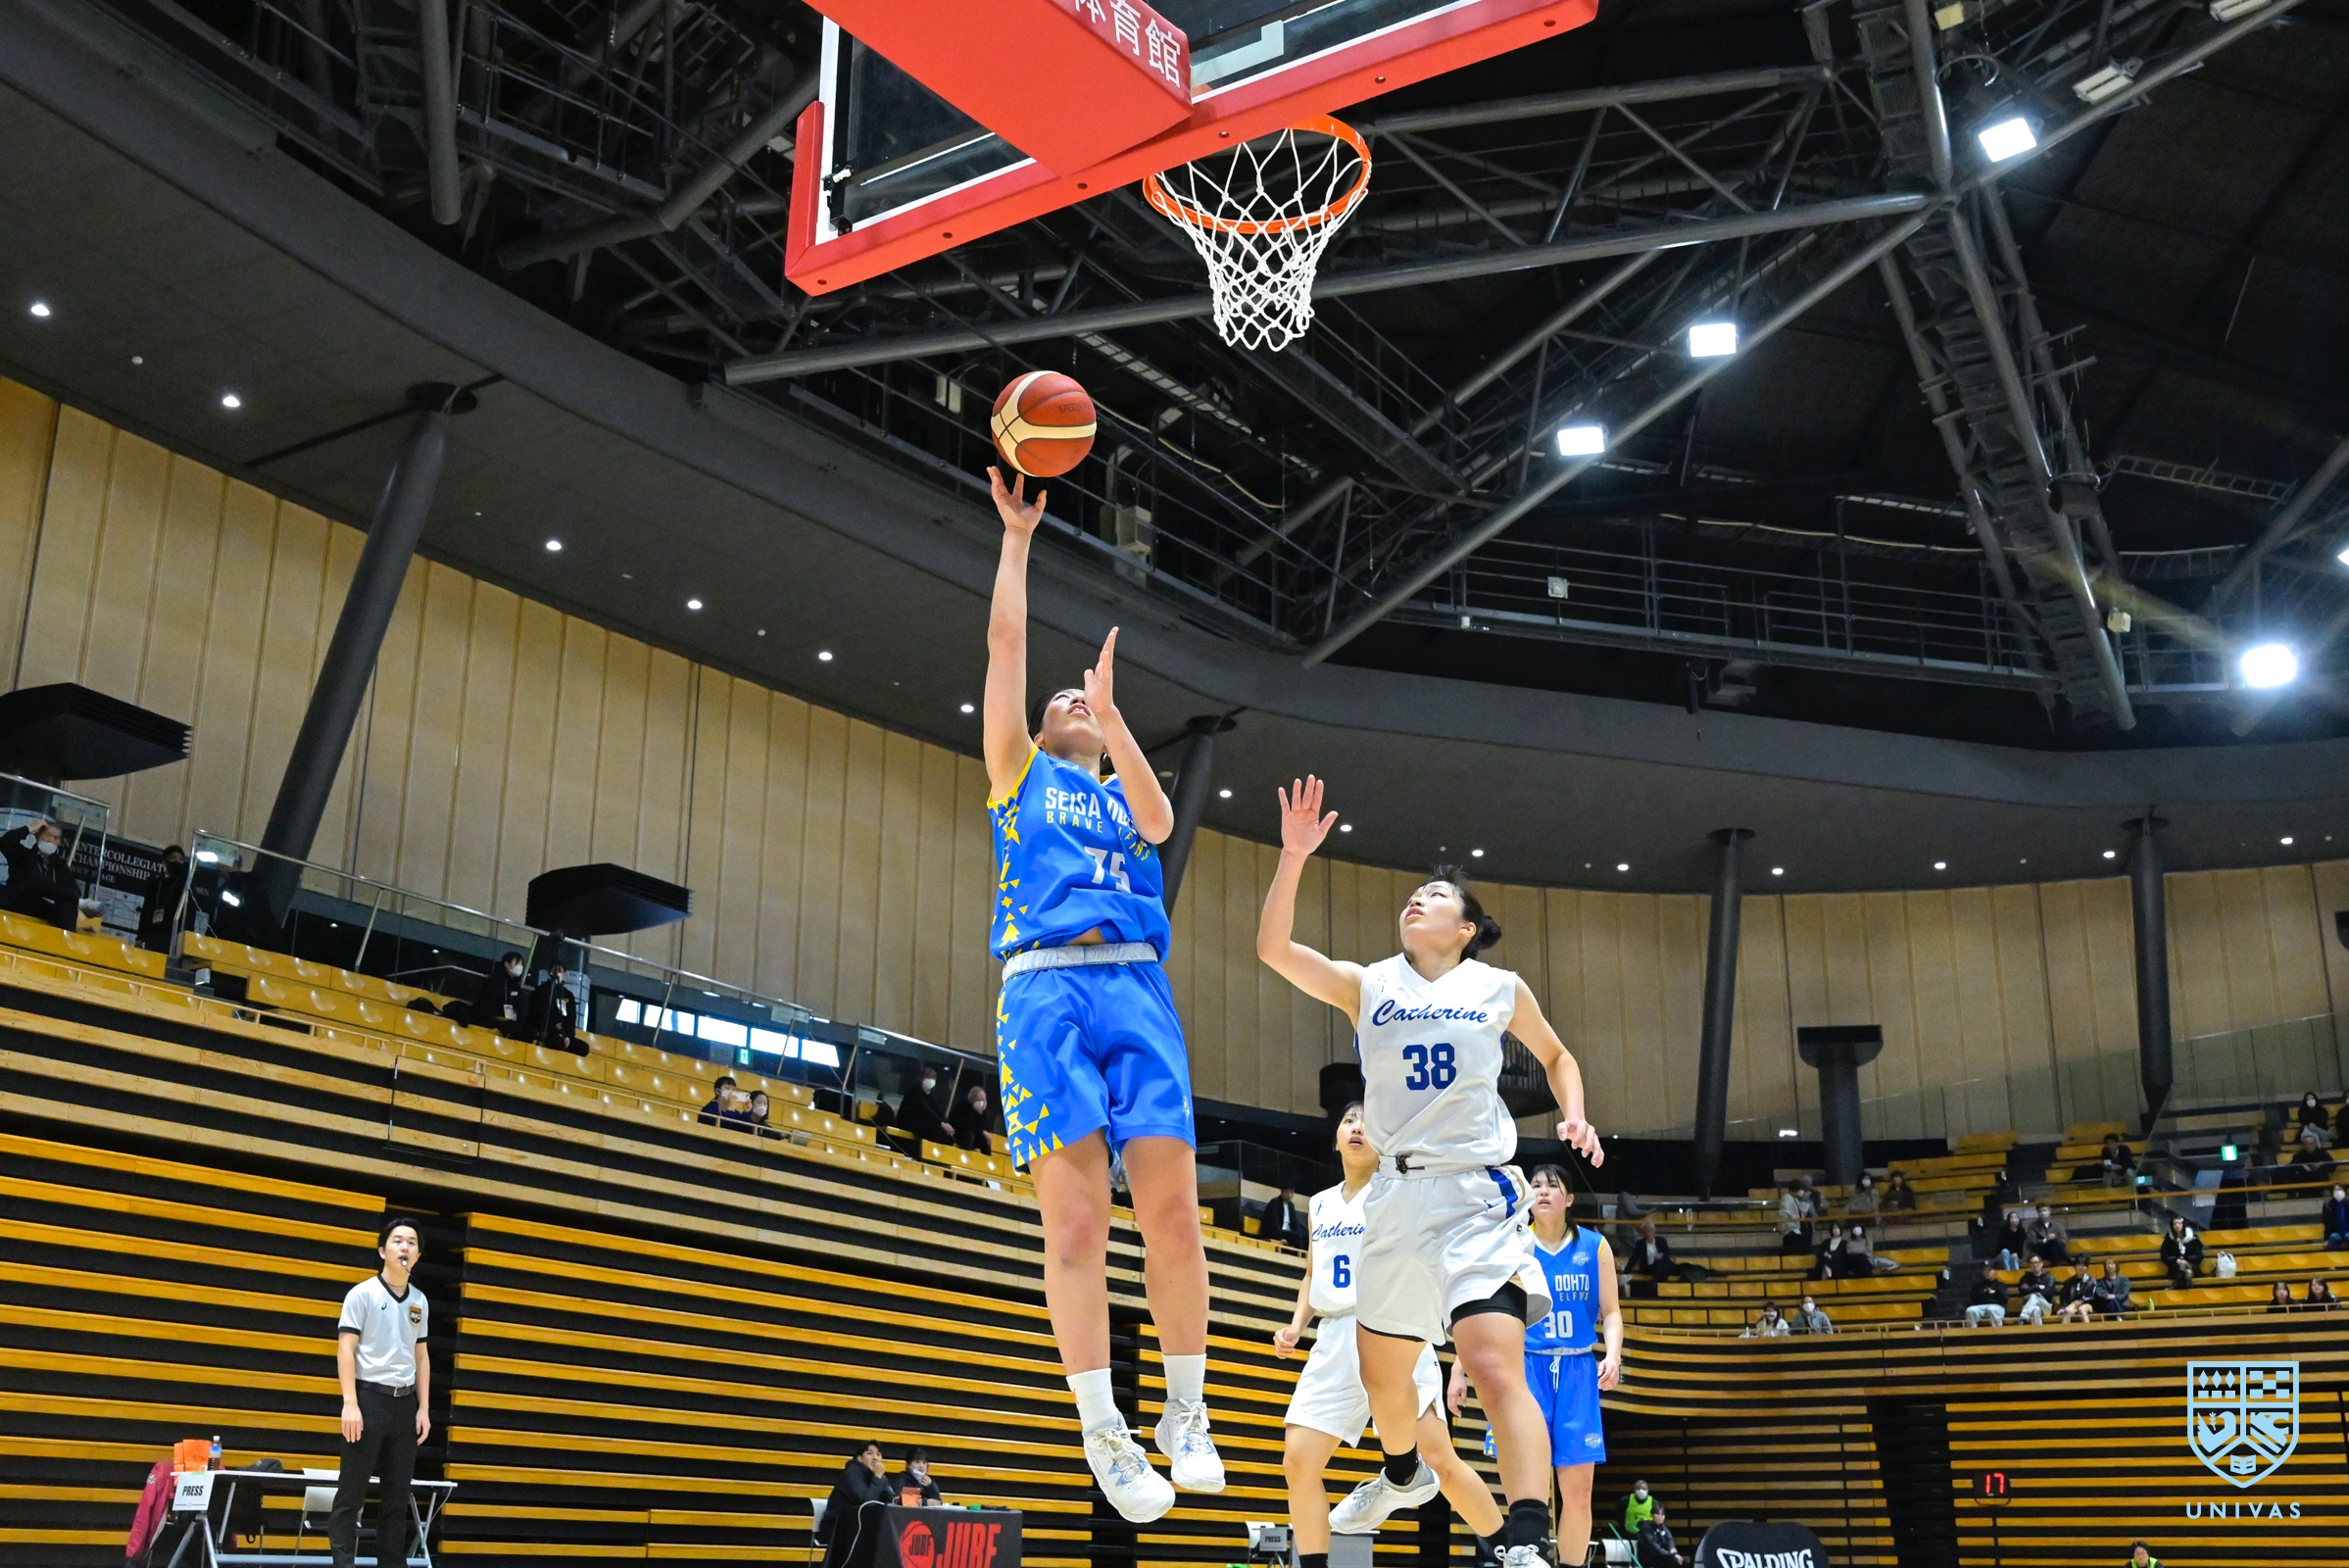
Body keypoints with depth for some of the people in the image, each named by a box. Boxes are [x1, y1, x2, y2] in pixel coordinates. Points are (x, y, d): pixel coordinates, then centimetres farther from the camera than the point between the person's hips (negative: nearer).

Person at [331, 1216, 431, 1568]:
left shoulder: (420, 1302, 12)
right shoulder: (362, 1294, -3)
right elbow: (345, 1350, -8)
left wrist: (424, 1408, 10)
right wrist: (350, 1404, -16)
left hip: (405, 1402, 5)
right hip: (370, 1397, -5)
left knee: (398, 1495, 8)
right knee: (351, 1492, -3)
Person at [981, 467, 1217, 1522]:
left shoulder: (1125, 795, 28)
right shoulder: (1020, 772, 24)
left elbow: (1159, 821, 3)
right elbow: (1006, 644, 17)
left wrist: (1112, 713, -4)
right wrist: (1016, 535, 19)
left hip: (1137, 989, 2)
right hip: (1045, 988, -2)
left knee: (1172, 1205, -9)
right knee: (1076, 1218, -12)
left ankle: (1186, 1412, 4)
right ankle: (1104, 1433, -10)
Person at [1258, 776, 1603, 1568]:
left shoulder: (1501, 989, 5)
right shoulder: (1366, 985, 5)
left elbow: (1556, 1056, 22)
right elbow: (1273, 947, -10)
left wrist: (1575, 1116, 3)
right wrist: (1294, 856, -19)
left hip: (1476, 1194, -3)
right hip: (1396, 1196, 3)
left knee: (1496, 1365, -23)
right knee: (1381, 1371, 18)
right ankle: (1402, 1475, 49)